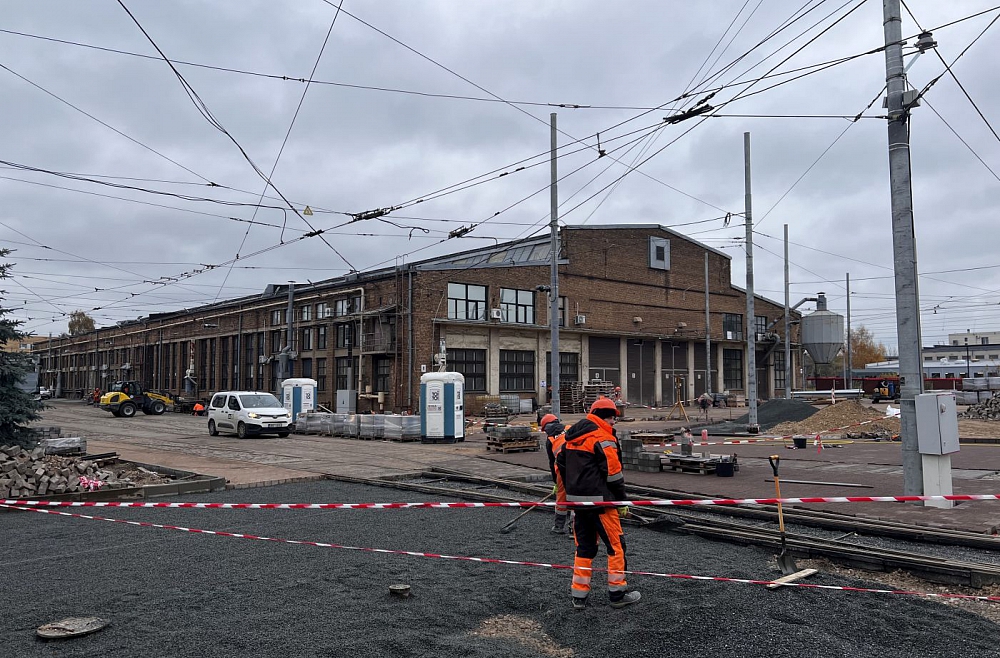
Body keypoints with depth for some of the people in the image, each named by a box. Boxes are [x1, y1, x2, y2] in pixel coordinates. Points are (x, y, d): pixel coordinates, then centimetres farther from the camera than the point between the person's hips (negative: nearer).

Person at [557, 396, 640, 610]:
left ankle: (579, 596, 16)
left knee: (584, 546, 14)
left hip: (578, 500, 8)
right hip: (599, 501, -8)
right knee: (616, 545, 6)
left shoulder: (572, 436, 12)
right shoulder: (603, 438, -13)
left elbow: (561, 464, 18)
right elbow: (613, 473, -15)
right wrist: (622, 502, -6)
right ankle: (617, 594, 13)